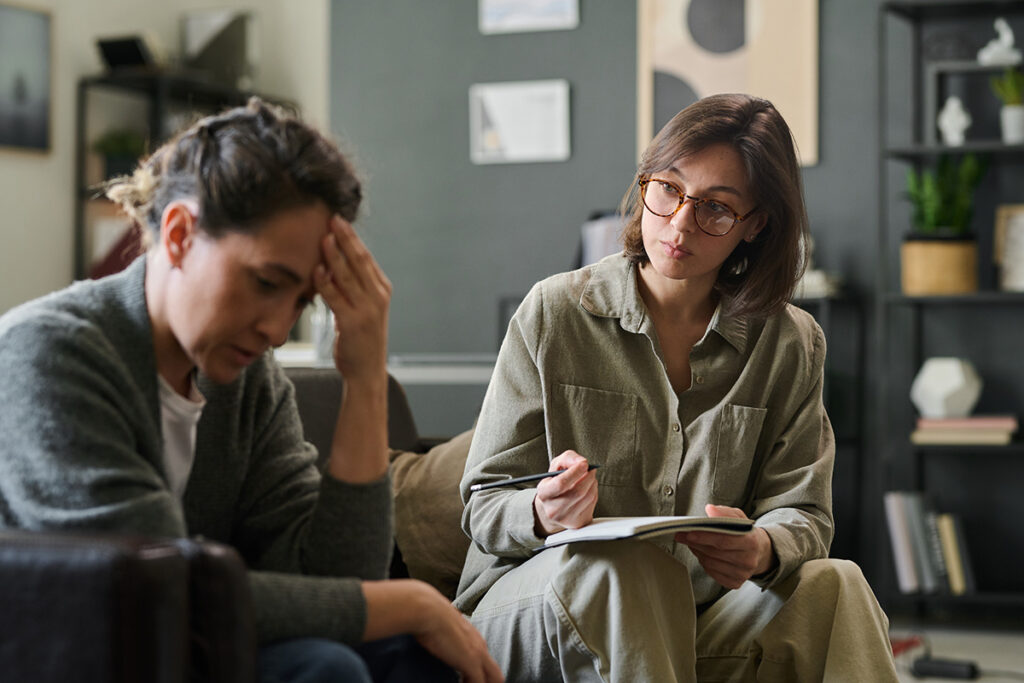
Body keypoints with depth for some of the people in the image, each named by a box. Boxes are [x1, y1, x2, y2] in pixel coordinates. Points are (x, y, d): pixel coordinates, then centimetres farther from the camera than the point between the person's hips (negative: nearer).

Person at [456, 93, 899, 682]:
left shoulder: (791, 345, 5)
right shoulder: (555, 313, -3)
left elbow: (802, 511, 1)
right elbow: (486, 506, -3)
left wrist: (763, 549, -25)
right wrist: (544, 516, -29)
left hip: (697, 630, 2)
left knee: (832, 583, -28)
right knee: (622, 565, -36)